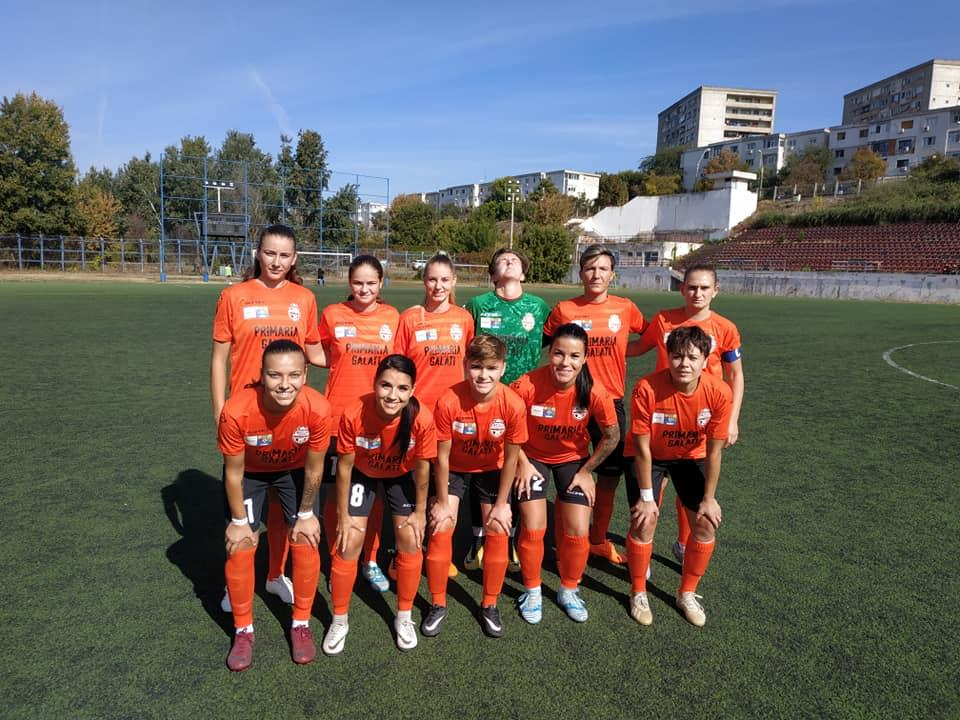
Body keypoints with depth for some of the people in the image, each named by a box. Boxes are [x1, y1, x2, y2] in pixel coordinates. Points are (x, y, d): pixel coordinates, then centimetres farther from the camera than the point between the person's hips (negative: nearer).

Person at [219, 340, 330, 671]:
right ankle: (243, 630, 20)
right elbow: (234, 472, -21)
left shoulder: (318, 409, -36)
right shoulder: (237, 411, -39)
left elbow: (314, 468, -18)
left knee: (305, 543, -3)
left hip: (295, 470, 1)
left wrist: (306, 515, -6)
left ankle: (301, 624, 19)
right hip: (249, 471, 0)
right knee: (240, 547, -4)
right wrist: (239, 521, -9)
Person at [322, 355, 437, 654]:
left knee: (410, 541, -3)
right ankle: (339, 620, 19)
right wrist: (343, 515, -10)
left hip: (401, 475, 1)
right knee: (348, 544, -4)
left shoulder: (421, 419, -36)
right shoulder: (353, 414, -36)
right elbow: (345, 465, -20)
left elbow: (421, 466, -18)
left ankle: (404, 616, 20)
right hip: (362, 473, 0)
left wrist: (420, 511, -6)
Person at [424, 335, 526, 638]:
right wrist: (442, 501, -11)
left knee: (498, 530, -6)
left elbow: (511, 457, -15)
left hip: (491, 469, 1)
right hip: (454, 467, 0)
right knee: (441, 528, -8)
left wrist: (502, 504, -9)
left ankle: (489, 606, 15)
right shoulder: (448, 402, -33)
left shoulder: (513, 405, -30)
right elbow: (442, 456, -19)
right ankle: (438, 604, 12)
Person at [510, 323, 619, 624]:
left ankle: (569, 590, 25)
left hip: (573, 459, 1)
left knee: (578, 531, -4)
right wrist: (522, 463, -9)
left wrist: (586, 471, -4)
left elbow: (612, 436, -9)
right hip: (533, 457, -1)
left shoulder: (594, 393, -26)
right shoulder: (527, 386, -30)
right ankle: (532, 591, 21)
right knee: (533, 529, -7)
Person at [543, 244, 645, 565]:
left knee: (610, 475, 11)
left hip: (611, 402, 2)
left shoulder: (626, 308, 0)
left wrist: (619, 353, 4)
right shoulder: (564, 310, -4)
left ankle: (598, 539, 31)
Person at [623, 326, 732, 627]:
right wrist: (647, 497, -18)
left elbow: (714, 451, -14)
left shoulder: (719, 393, -26)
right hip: (650, 457, -2)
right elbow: (642, 448, -23)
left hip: (691, 457, 3)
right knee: (644, 522, -10)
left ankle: (687, 594, 21)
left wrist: (709, 498, -9)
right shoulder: (647, 388, -33)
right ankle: (639, 594, 14)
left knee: (706, 525, -3)